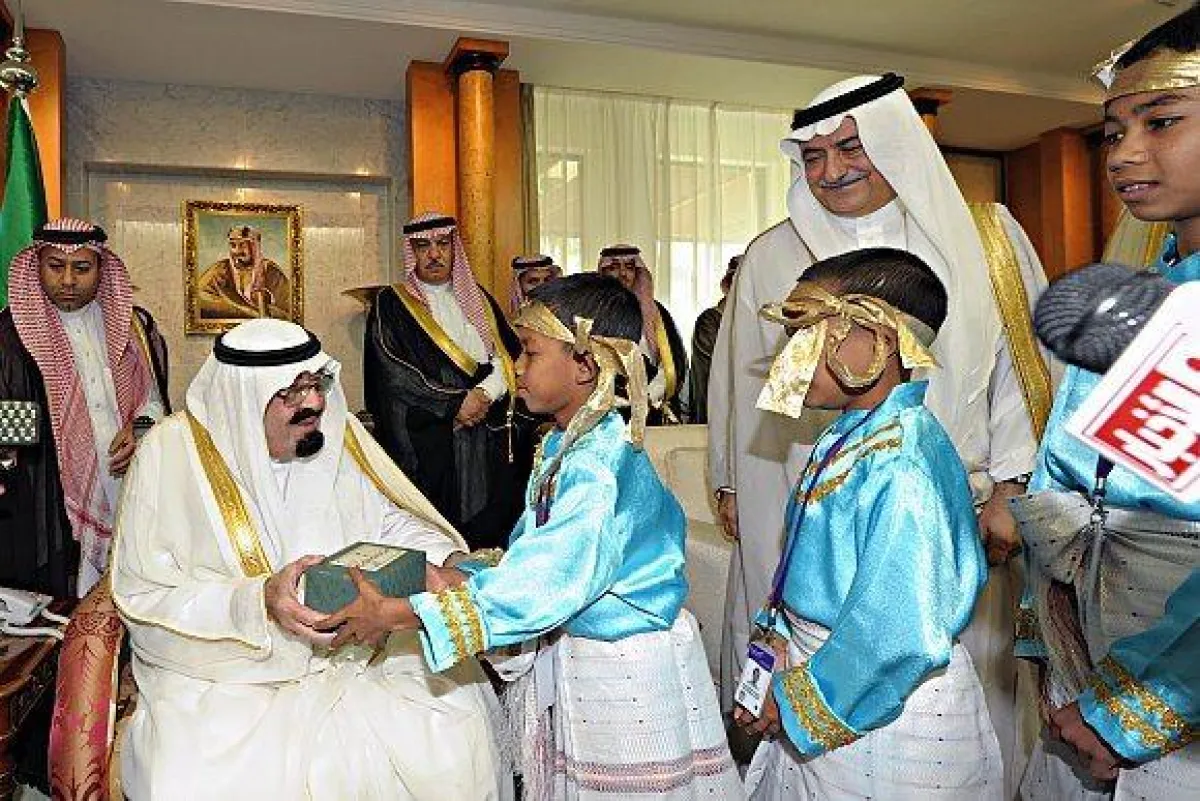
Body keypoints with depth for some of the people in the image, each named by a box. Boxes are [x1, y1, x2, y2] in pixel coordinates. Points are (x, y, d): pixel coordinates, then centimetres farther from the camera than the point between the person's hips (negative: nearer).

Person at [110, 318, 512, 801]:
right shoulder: (172, 452, -11)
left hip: (351, 657, 3)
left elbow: (392, 521, 7)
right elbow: (144, 598, -12)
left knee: (450, 743, -13)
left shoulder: (336, 431, -1)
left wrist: (451, 560, -13)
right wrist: (258, 601, -27)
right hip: (225, 674, -2)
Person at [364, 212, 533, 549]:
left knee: (490, 536, 3)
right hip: (428, 443, -4)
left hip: (490, 444, 4)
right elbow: (394, 377, -9)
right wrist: (455, 405, -13)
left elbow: (510, 355, 5)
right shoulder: (390, 306, 3)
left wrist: (485, 395, -13)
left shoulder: (476, 297, 16)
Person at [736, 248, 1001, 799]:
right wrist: (784, 659, 4)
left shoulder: (902, 468, -27)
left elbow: (900, 635, -29)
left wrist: (802, 701, -17)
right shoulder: (845, 439, 1)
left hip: (885, 710, -8)